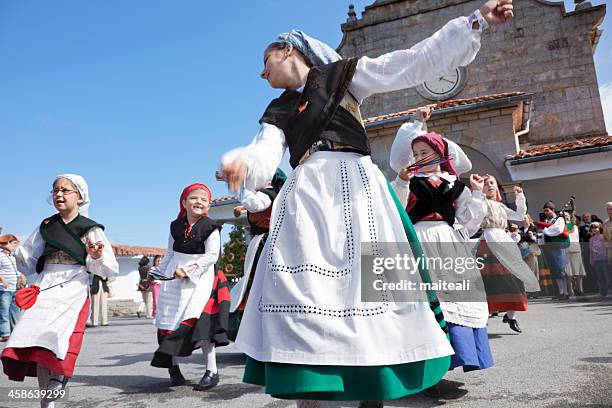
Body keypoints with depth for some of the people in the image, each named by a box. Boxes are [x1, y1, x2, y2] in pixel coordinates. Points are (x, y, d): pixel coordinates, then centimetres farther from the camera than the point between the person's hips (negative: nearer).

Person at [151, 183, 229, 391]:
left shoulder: (210, 227, -8)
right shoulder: (176, 226, 8)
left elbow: (212, 255, -14)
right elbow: (170, 254, 17)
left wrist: (188, 270, -18)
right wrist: (160, 272, 12)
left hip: (201, 279, -5)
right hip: (174, 280, 6)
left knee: (200, 321, -15)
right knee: (171, 320, 9)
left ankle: (212, 370, -5)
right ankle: (173, 366, 26)